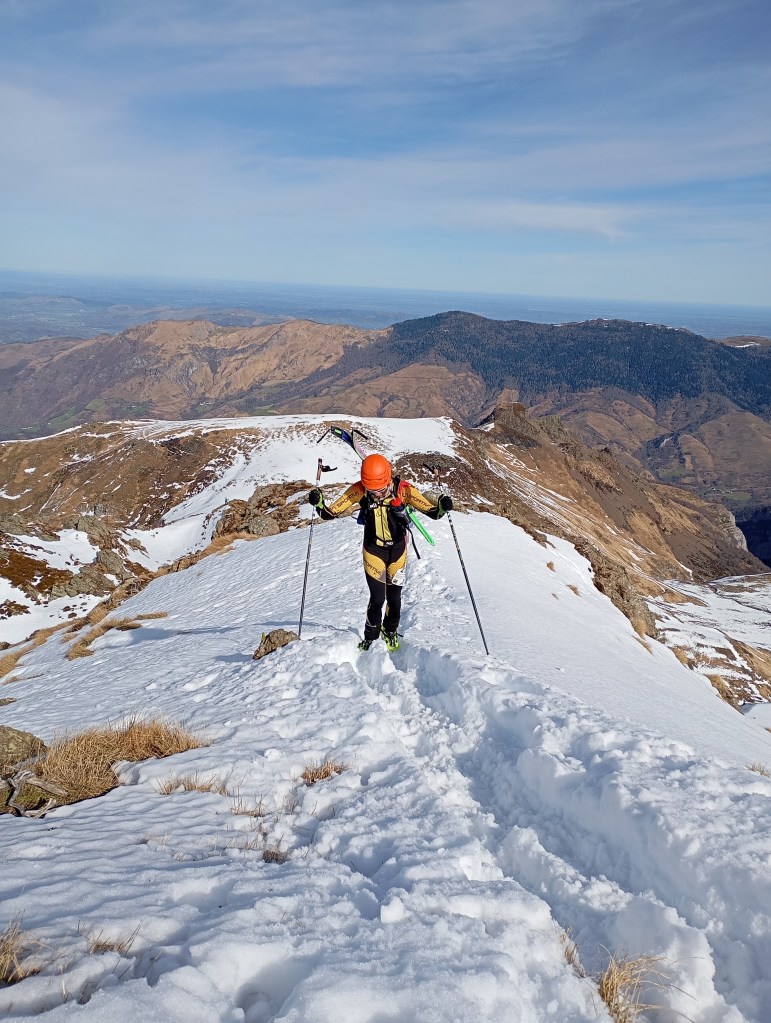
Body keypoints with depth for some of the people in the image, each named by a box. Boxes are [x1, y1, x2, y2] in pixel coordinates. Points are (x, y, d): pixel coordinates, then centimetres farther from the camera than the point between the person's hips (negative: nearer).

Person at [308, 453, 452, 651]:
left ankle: (390, 631, 40)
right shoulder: (359, 490, -22)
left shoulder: (403, 489, -23)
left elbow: (431, 511, -23)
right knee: (377, 598, -5)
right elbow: (331, 513, -20)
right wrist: (320, 505, -40)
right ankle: (370, 638, 19)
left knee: (394, 597, 11)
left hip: (397, 549, 1)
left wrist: (441, 508, -44)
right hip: (373, 550, -1)